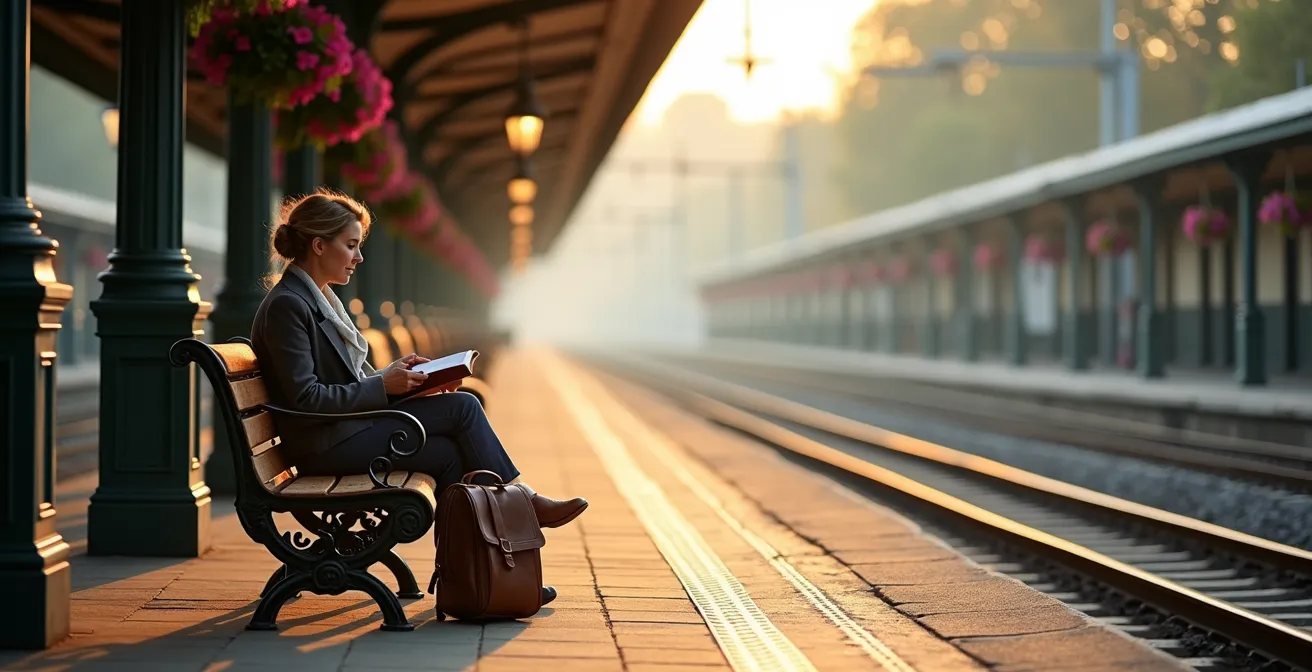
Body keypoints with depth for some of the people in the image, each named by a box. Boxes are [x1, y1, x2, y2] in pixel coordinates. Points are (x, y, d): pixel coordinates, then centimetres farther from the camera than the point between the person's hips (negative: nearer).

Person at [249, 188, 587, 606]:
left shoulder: (318, 299, 17)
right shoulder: (286, 305, -14)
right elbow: (305, 398, -20)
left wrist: (394, 374, 4)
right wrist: (382, 386, -17)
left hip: (344, 431, 9)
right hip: (323, 445, -9)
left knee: (451, 455, -11)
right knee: (462, 407, -12)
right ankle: (527, 502, 2)